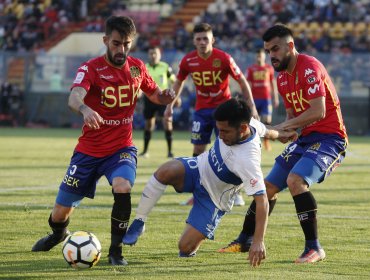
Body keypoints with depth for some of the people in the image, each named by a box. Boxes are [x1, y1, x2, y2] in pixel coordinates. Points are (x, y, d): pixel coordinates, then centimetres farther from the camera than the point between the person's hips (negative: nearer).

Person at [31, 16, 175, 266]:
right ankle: (58, 234, 44)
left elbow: (155, 95, 18)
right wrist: (85, 109, -57)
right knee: (61, 211, 5)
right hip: (89, 150, -1)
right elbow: (74, 97, -33)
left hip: (122, 148, 1)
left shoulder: (137, 67, 0)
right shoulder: (91, 68, -13)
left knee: (123, 188, -32)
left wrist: (166, 96, -7)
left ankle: (116, 250, -14)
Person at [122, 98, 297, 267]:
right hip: (199, 167, 5)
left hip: (213, 200, -5)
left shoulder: (247, 161, -38)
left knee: (186, 248, -15)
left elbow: (261, 200, -39)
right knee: (165, 172, -29)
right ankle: (138, 224, -16)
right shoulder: (247, 124, -18)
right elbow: (263, 130, 6)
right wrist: (278, 134, 28)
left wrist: (258, 242, -43)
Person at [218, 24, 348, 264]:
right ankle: (245, 241, 26)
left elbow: (318, 112, -26)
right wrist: (287, 129, -4)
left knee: (295, 180, -29)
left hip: (329, 137, -9)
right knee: (269, 186, 10)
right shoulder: (283, 79, 12)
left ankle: (314, 248, -22)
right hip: (306, 138, 9)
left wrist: (282, 127, -18)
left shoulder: (310, 68, -17)